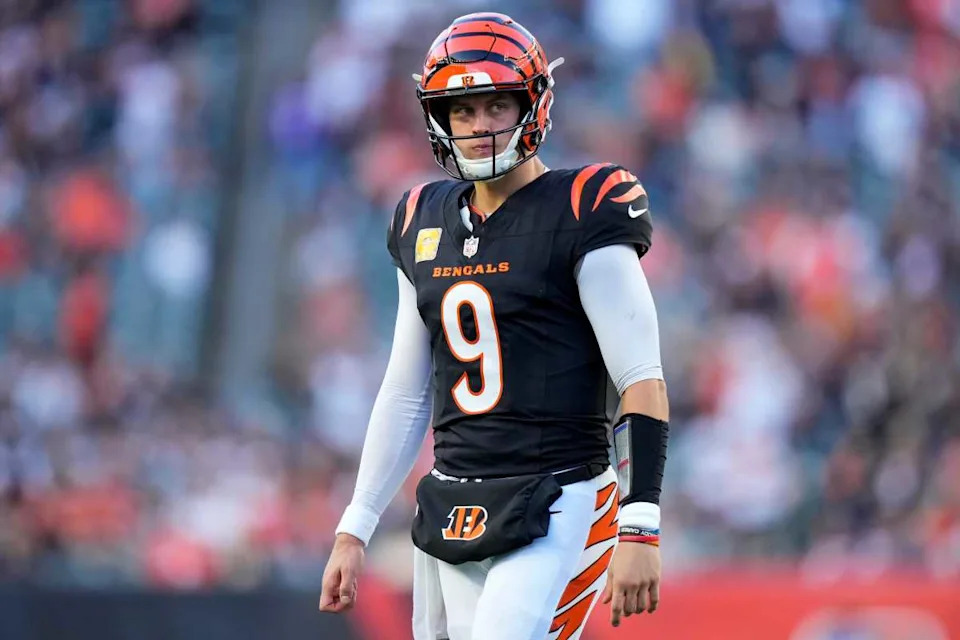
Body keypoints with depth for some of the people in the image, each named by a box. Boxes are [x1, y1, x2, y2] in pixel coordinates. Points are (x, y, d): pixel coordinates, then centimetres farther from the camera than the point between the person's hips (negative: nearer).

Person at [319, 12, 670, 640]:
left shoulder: (581, 216, -7)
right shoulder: (426, 224, 13)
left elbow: (644, 383, -11)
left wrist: (640, 530, -19)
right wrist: (354, 530, 17)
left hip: (556, 506, -7)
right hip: (451, 512, 7)